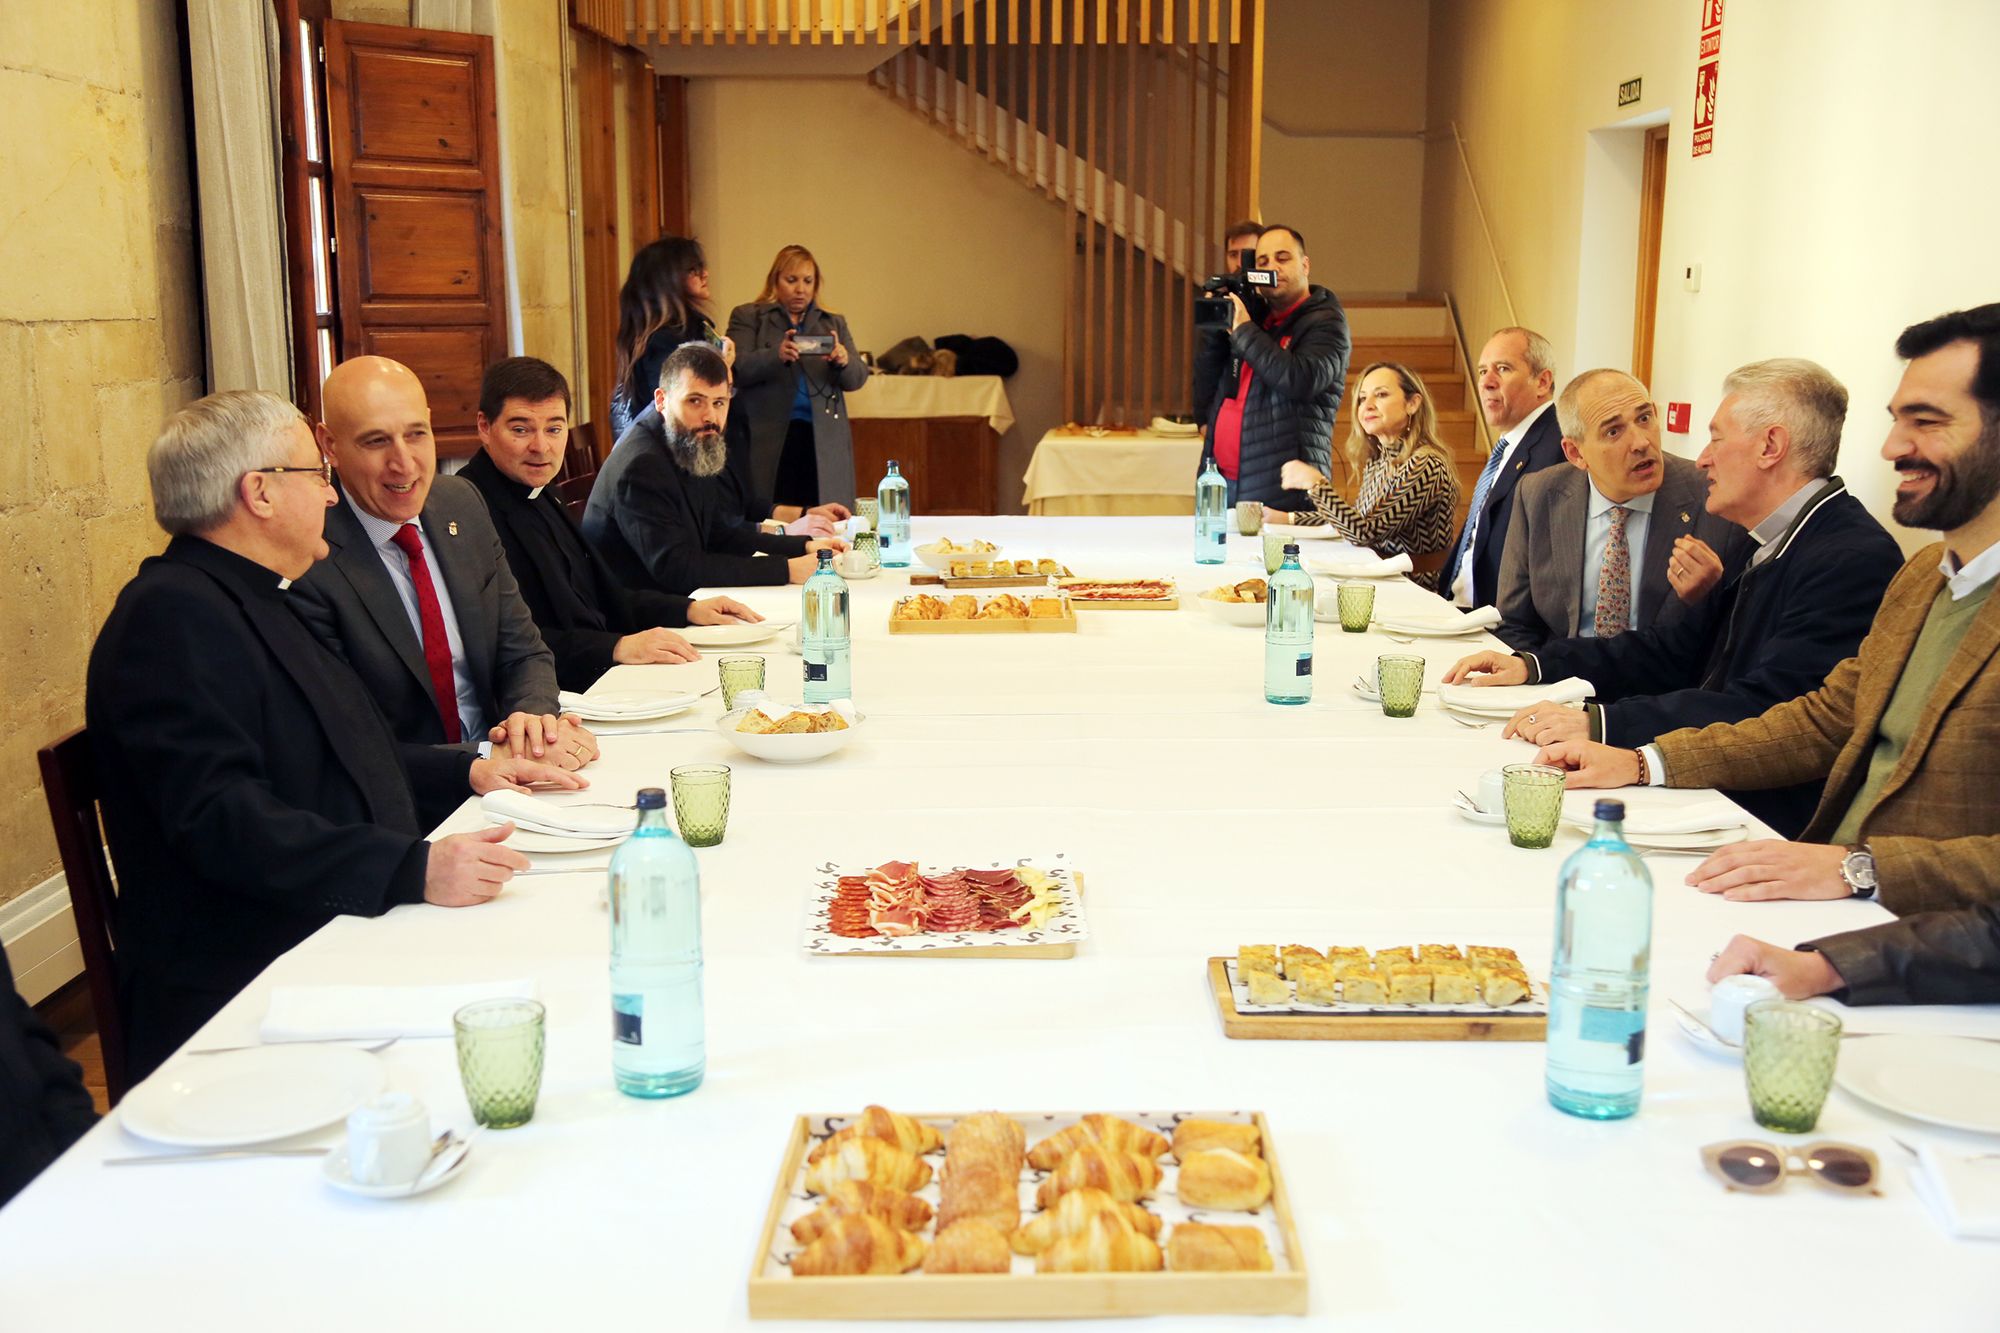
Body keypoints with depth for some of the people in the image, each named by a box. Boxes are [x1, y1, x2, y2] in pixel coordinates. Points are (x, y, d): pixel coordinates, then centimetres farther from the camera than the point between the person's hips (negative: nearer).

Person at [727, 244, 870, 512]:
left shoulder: (834, 323, 19)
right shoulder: (747, 317, 9)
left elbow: (857, 378, 9)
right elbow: (737, 370, -5)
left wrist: (844, 361, -15)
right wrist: (777, 356, -23)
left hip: (824, 441, 3)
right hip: (769, 440, -3)